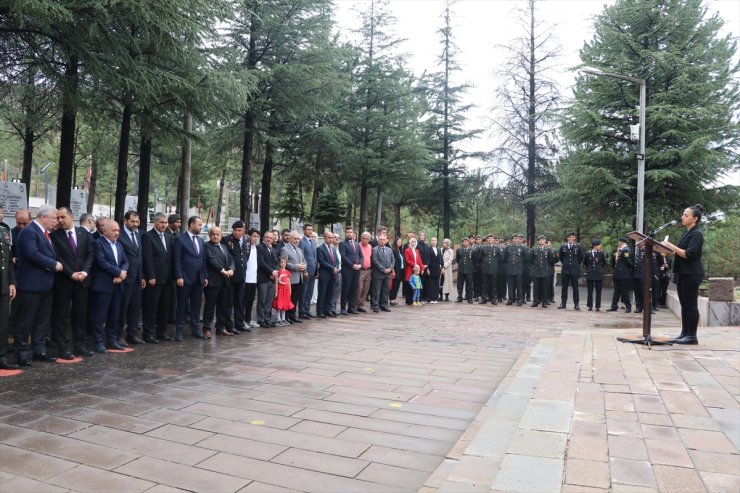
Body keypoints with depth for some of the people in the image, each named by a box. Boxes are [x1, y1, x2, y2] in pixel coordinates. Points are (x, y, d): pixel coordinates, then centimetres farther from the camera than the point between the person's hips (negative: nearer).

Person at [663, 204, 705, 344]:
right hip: (682, 274, 9)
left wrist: (671, 246, -20)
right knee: (684, 305, 10)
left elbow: (689, 254, -21)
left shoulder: (697, 234, -11)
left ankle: (692, 336, -1)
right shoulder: (687, 233, 18)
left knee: (691, 304, -6)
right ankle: (684, 333, 14)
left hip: (692, 274, -9)